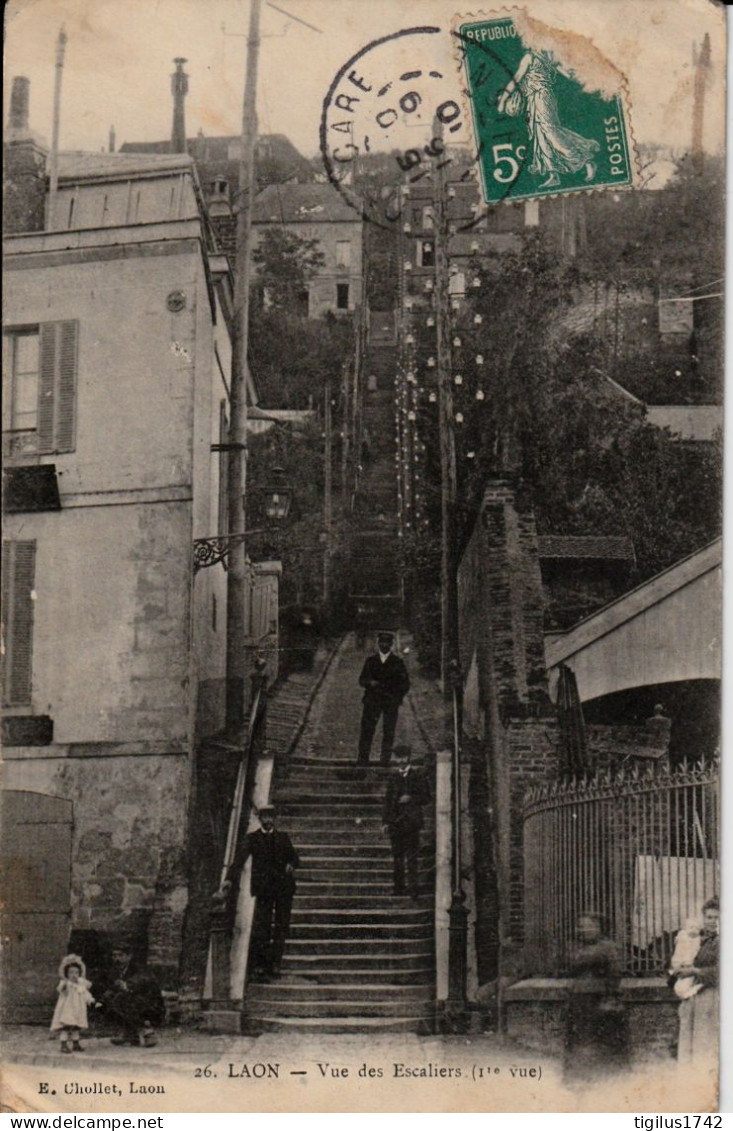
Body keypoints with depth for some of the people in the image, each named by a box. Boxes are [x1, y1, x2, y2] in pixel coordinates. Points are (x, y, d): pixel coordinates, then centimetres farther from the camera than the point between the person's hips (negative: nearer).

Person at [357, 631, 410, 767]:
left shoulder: (397, 663, 8)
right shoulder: (370, 661, 12)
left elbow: (405, 684, 9)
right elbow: (362, 680, 9)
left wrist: (397, 699, -5)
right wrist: (370, 682, -13)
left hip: (391, 703, -1)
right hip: (372, 700, 1)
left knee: (388, 733, -3)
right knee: (366, 730, -7)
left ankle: (385, 761, 1)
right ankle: (362, 759, -5)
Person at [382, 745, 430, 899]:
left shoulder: (417, 775, 3)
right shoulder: (393, 776, 13)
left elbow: (426, 797, 4)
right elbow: (388, 800, 16)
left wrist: (411, 799, -13)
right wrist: (385, 821, 11)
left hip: (411, 820, -3)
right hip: (395, 820, 3)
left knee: (411, 853, -9)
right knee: (397, 855, 3)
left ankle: (412, 885, -9)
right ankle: (399, 886, 9)